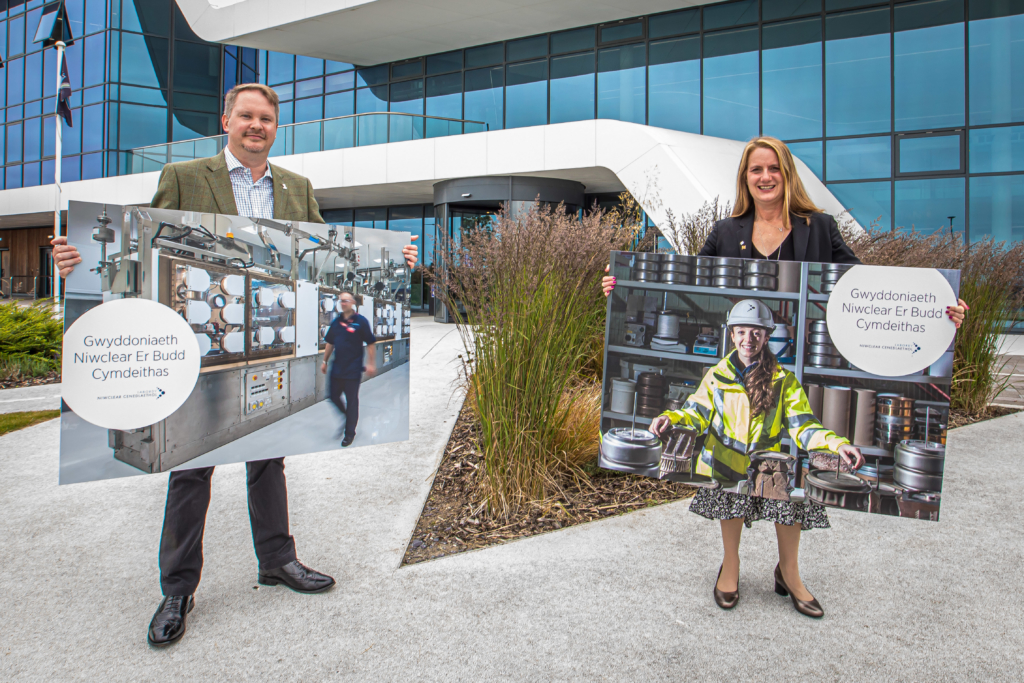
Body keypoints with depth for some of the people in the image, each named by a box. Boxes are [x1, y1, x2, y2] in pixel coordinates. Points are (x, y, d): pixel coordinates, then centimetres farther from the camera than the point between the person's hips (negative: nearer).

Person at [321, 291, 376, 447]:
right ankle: (345, 416, 36)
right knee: (333, 397, 10)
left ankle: (350, 433, 15)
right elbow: (330, 343, 16)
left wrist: (371, 364, -12)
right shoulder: (336, 322, 8)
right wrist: (325, 361, 15)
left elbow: (371, 344, -7)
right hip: (337, 368, 5)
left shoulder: (361, 322, -8)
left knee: (352, 401, 3)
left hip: (353, 370, -5)